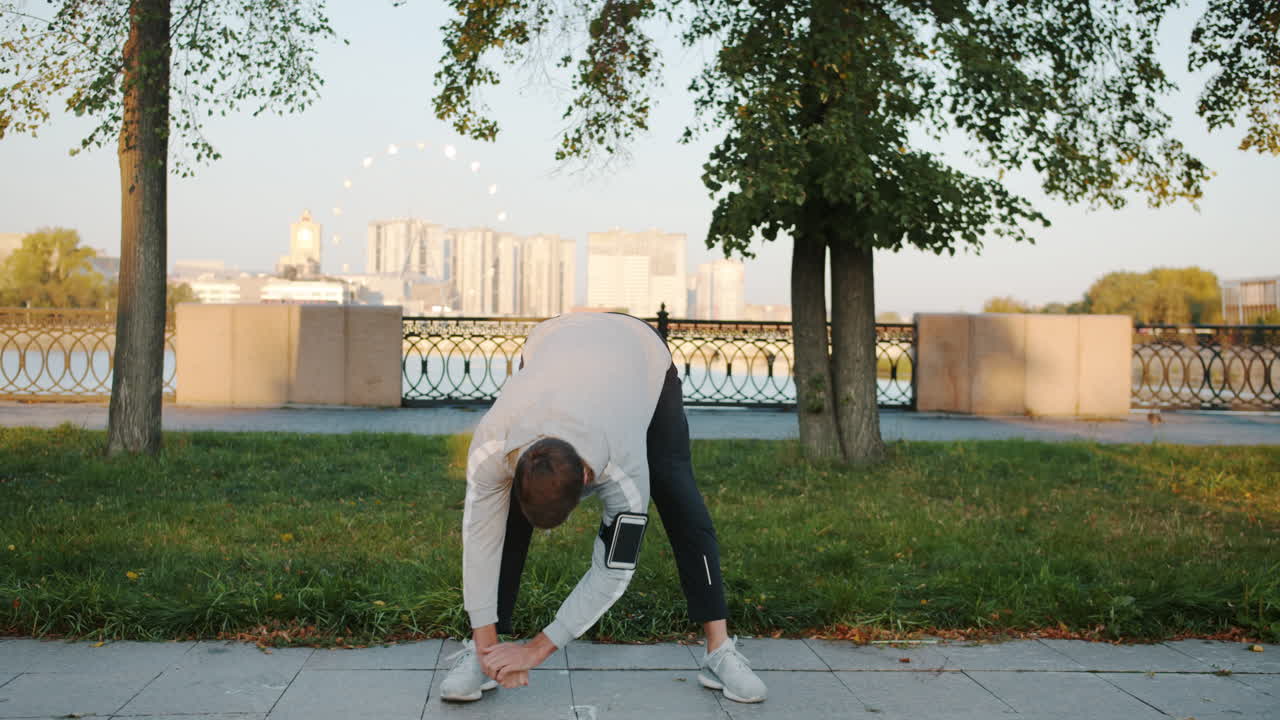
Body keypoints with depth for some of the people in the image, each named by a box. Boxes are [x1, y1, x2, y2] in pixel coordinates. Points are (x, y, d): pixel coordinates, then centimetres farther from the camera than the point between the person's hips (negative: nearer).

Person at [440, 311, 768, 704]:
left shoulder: (625, 471, -43)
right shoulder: (492, 445, -40)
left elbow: (613, 571, -33)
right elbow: (480, 535, -27)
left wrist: (535, 650, -27)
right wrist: (486, 644, -23)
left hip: (642, 356, -2)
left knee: (680, 503, -18)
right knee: (502, 513, -15)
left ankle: (719, 651, -9)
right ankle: (478, 652, -6)